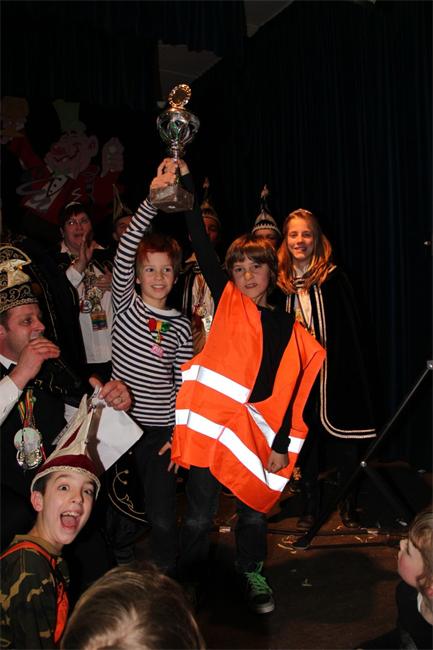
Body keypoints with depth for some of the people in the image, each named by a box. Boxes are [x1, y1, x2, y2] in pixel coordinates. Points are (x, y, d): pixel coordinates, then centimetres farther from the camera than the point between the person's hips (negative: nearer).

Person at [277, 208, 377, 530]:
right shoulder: (283, 281, 5)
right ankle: (310, 505, 27)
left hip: (333, 372, -3)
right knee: (306, 441, 11)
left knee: (343, 442, 5)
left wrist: (354, 372, -10)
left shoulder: (333, 278, -5)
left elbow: (351, 329, -6)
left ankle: (349, 506, 24)